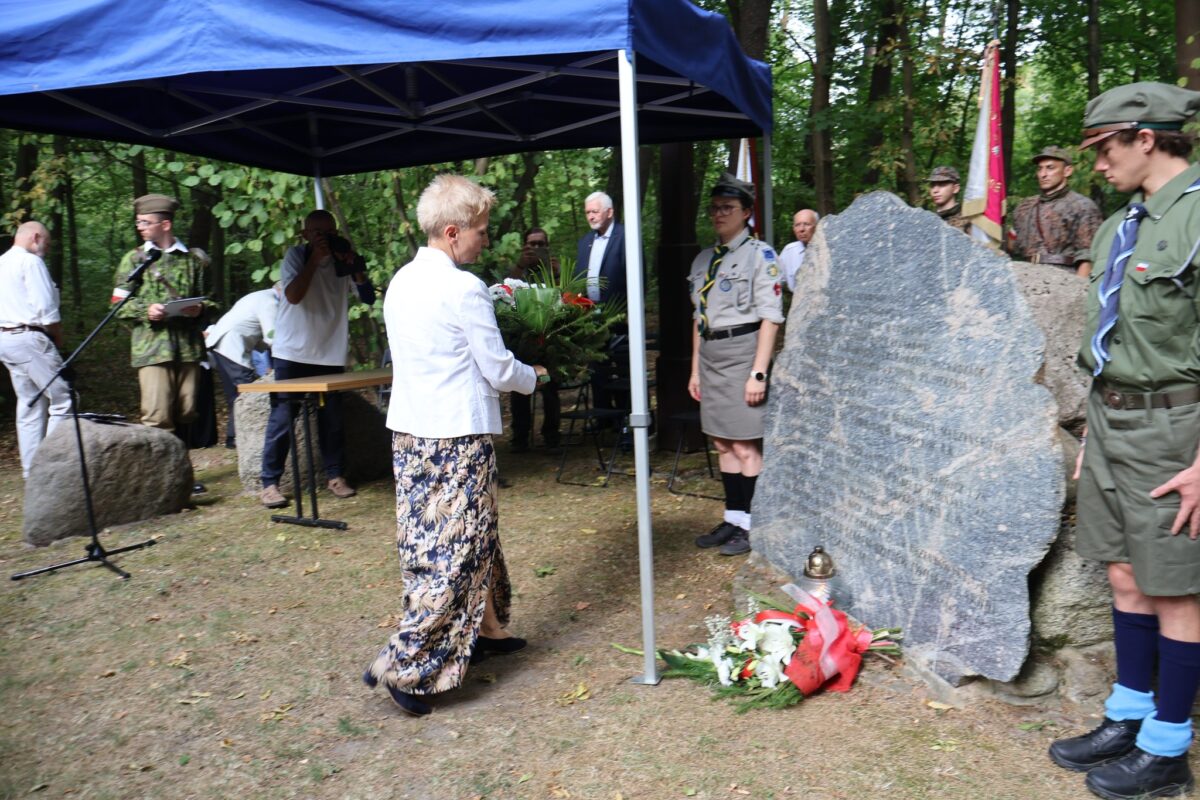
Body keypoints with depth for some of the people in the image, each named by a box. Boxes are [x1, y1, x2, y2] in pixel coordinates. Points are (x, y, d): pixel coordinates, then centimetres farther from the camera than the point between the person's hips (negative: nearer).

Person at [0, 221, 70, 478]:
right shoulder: (31, 262, -8)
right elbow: (46, 309, -15)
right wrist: (59, 338, 0)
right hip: (29, 338, -9)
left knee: (29, 404, 12)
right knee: (62, 399, -8)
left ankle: (32, 470, 14)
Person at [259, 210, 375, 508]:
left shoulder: (342, 258, 4)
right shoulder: (295, 256, -2)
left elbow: (368, 297, -3)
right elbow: (293, 295, -17)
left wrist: (355, 266, -17)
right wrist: (315, 258, -18)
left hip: (330, 354, 3)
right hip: (293, 353, -2)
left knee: (332, 419, 6)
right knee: (282, 419, -1)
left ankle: (335, 475, 19)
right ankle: (270, 483, 5)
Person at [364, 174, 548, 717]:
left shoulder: (401, 282, 10)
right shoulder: (464, 289, -16)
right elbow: (499, 370, -12)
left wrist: (514, 374, 20)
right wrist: (533, 378, 9)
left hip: (408, 430, 9)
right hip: (457, 435, -9)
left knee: (454, 538, 18)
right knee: (455, 549, -1)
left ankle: (483, 630, 32)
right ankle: (405, 666, 2)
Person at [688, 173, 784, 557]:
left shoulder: (759, 254, -7)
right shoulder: (704, 260, 13)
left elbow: (771, 317, -11)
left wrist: (758, 372, -16)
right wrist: (696, 369, 15)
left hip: (742, 350, -7)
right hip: (710, 354, 7)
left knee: (745, 446, -1)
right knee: (723, 444, 12)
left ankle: (750, 525, 11)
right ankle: (732, 519, 22)